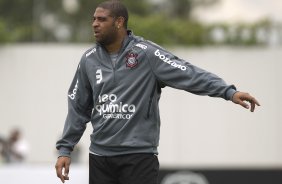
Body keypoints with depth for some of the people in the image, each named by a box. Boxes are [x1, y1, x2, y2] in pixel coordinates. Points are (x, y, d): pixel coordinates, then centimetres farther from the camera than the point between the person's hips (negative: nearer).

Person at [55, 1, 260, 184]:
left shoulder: (147, 53, -9)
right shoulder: (89, 60, 7)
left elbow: (189, 74, -17)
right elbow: (78, 108, 14)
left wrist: (229, 92, -28)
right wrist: (65, 149, 10)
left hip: (139, 156, -5)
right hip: (100, 157, 5)